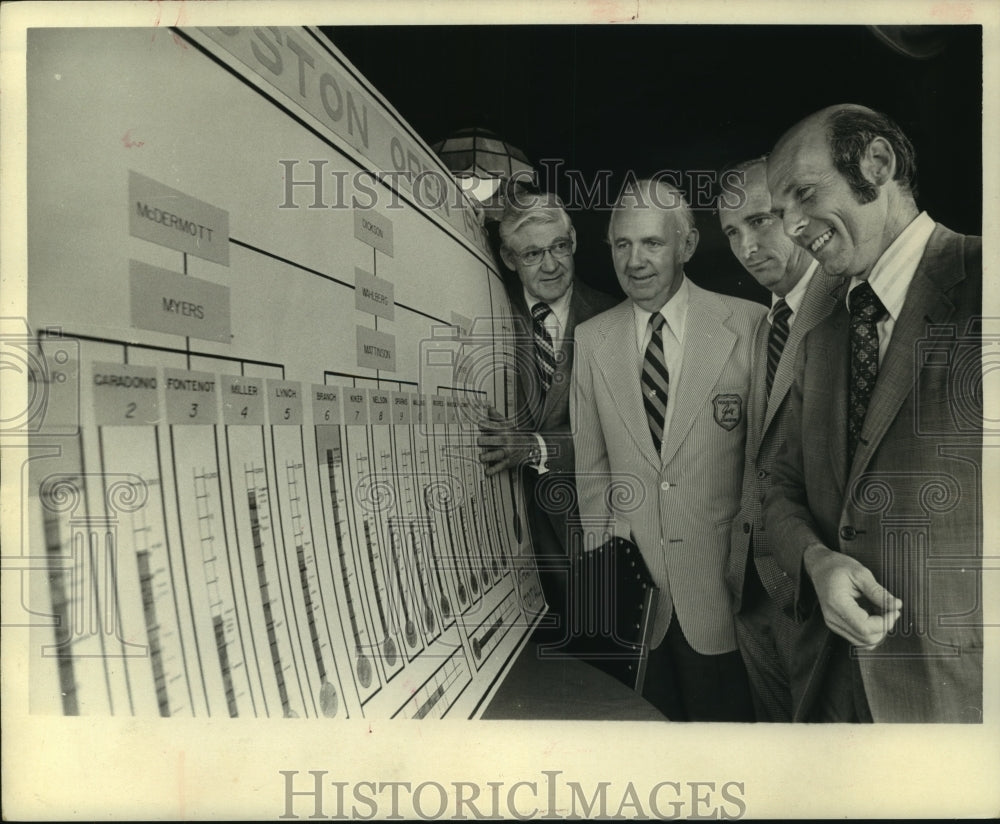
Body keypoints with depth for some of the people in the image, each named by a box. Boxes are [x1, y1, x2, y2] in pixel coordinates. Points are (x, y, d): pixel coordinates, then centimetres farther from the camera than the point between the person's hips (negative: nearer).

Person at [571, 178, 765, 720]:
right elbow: (590, 462, 7)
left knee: (726, 715, 14)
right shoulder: (590, 339, 2)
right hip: (632, 585, 2)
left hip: (723, 586, -2)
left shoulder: (750, 325, -7)